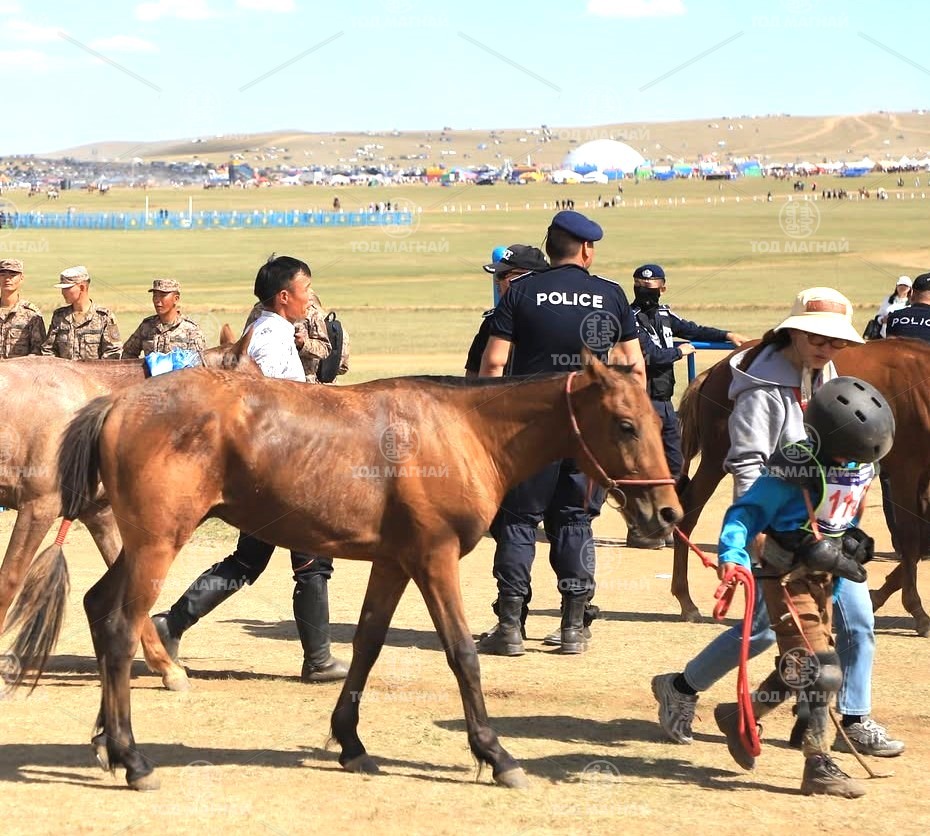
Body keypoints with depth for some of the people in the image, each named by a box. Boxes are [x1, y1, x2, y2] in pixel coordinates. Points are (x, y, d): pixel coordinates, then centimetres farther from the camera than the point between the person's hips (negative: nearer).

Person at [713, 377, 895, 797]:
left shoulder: (859, 468, 2)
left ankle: (740, 715, 36)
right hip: (789, 578, -8)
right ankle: (818, 767, -9)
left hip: (824, 579, 8)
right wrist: (732, 554, -33)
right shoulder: (793, 470, -22)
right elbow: (746, 511, -19)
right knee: (819, 669, -14)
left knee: (800, 670, 16)